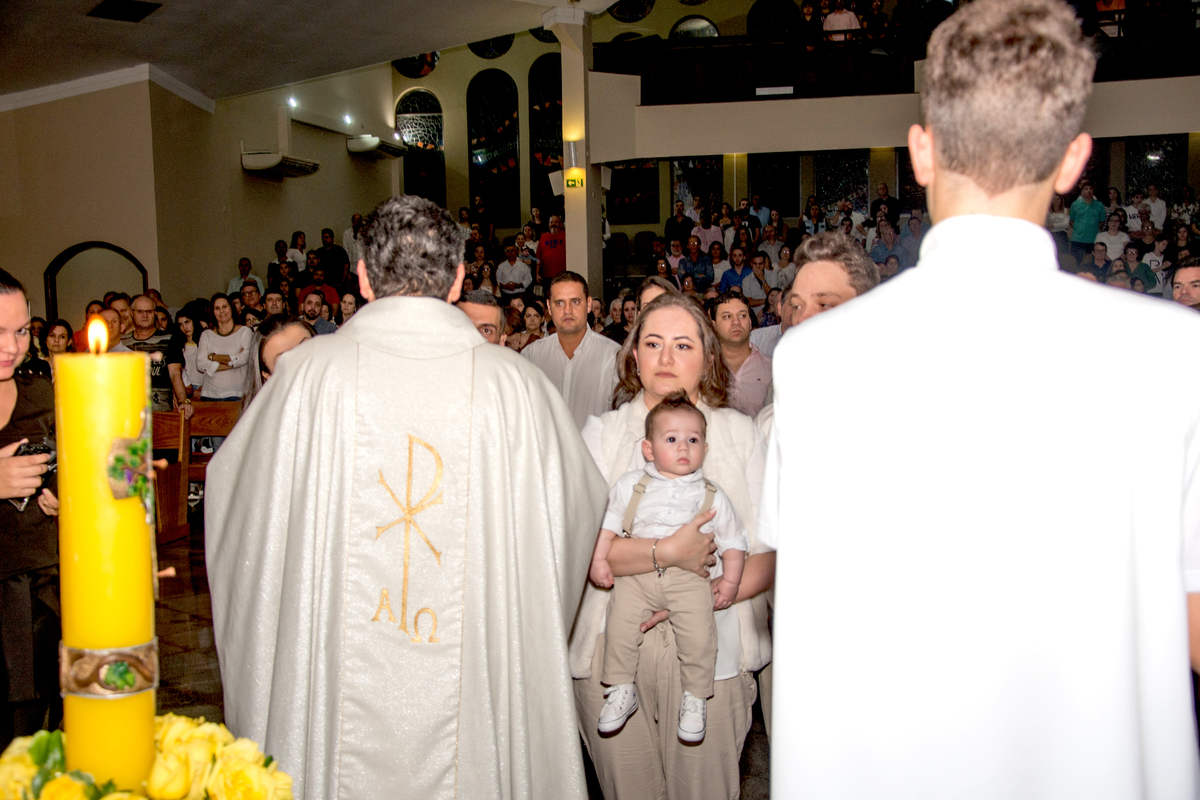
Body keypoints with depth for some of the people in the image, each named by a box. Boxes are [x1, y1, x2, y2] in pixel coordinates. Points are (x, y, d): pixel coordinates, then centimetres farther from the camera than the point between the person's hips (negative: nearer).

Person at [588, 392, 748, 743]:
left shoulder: (712, 495, 7)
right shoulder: (631, 485, 7)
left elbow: (733, 541, 10)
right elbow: (608, 523, 11)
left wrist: (730, 580, 1)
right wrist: (599, 560, 2)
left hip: (689, 575, -1)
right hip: (636, 571, 1)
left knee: (699, 636, -16)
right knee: (621, 625, -15)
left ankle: (695, 698, 6)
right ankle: (621, 690, 6)